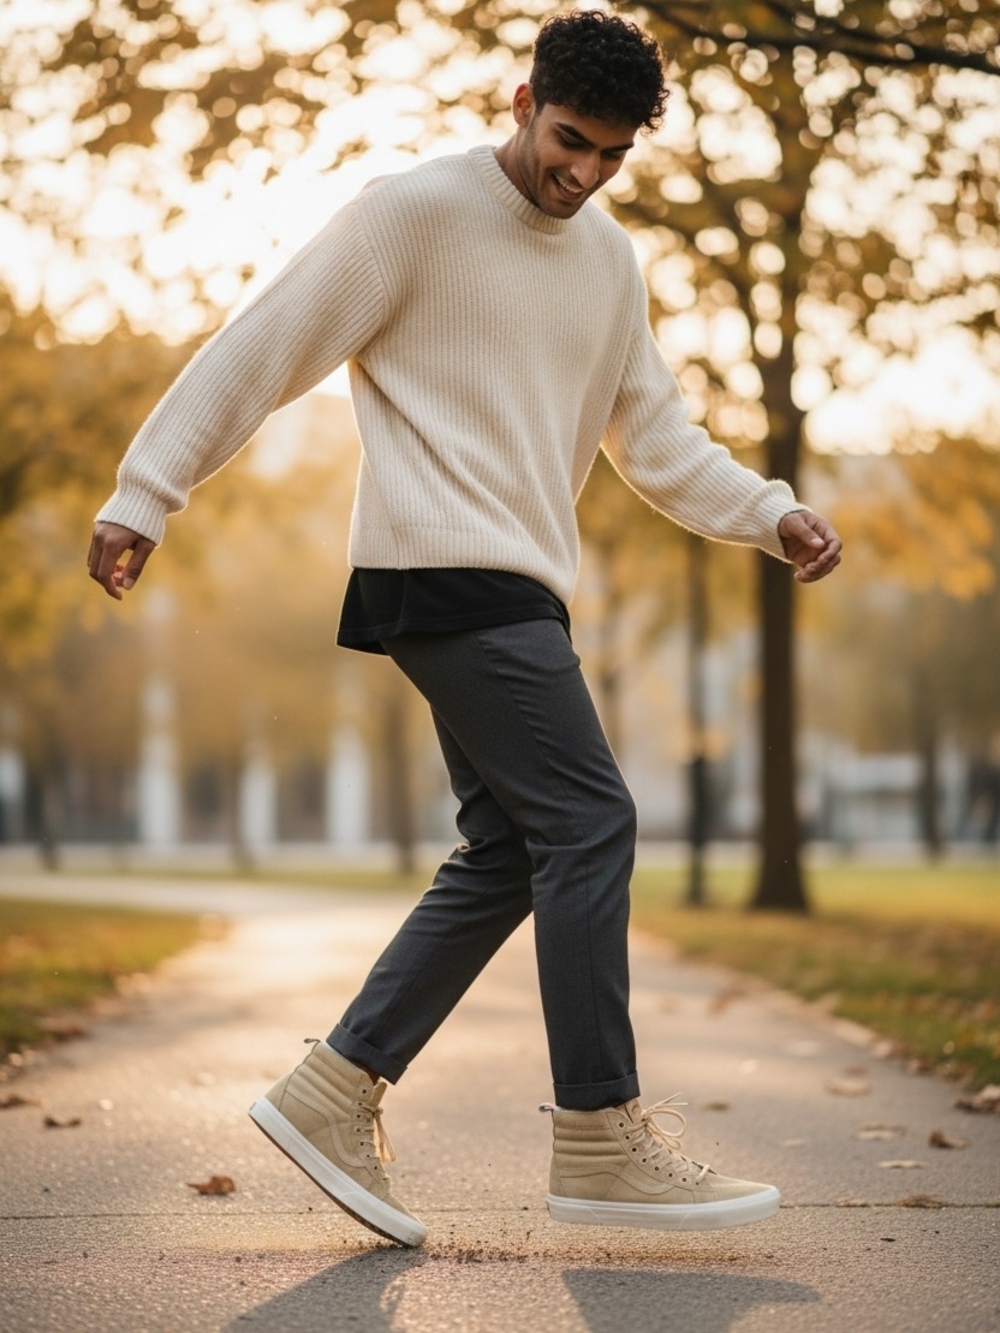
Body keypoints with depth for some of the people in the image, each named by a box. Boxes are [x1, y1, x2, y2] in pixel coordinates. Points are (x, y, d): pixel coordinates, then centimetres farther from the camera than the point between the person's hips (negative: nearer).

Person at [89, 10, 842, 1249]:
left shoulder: (611, 263, 16)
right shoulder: (414, 209, -6)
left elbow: (655, 437, 18)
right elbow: (262, 350, -5)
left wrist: (772, 515, 3)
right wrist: (145, 494, -6)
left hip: (517, 591, 9)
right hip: (447, 574, -8)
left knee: (509, 854, 6)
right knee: (589, 822, -13)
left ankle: (333, 1095, 11)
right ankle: (600, 1139, -8)